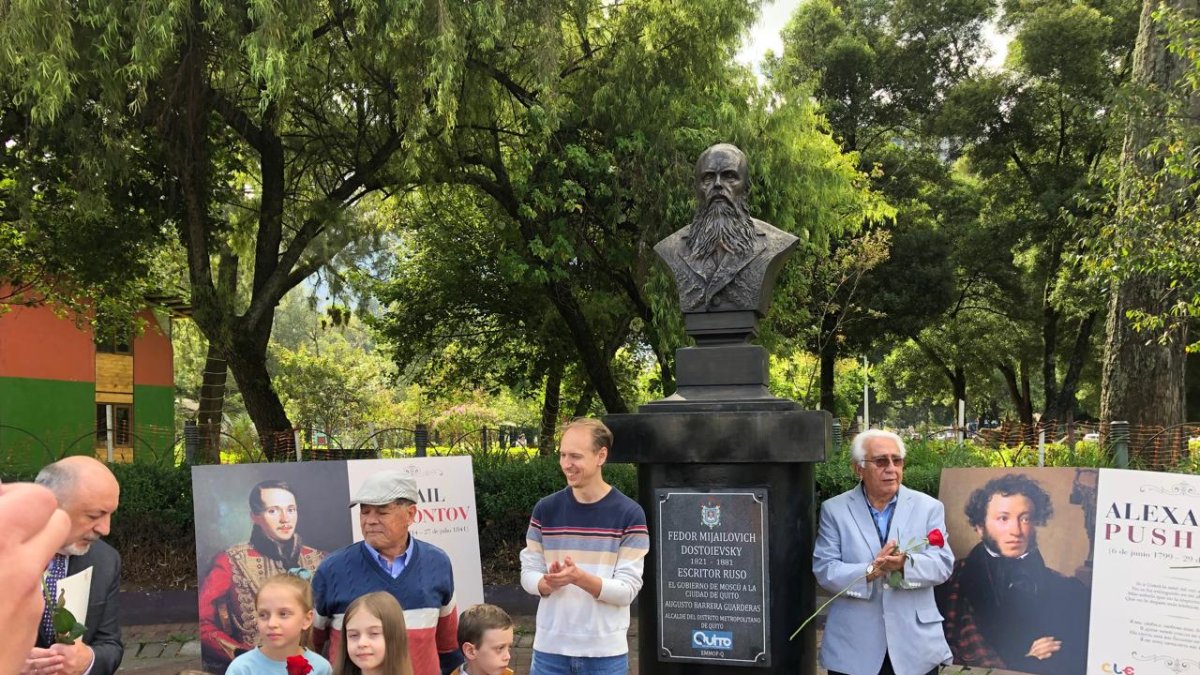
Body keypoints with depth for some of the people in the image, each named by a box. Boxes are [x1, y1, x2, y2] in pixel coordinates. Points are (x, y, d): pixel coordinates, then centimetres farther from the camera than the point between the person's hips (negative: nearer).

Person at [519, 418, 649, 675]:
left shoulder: (630, 514, -8)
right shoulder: (545, 509, 1)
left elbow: (627, 590, -10)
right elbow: (528, 573, 4)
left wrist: (580, 577, -25)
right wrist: (549, 582, -18)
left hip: (605, 651, -2)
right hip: (549, 648, 2)